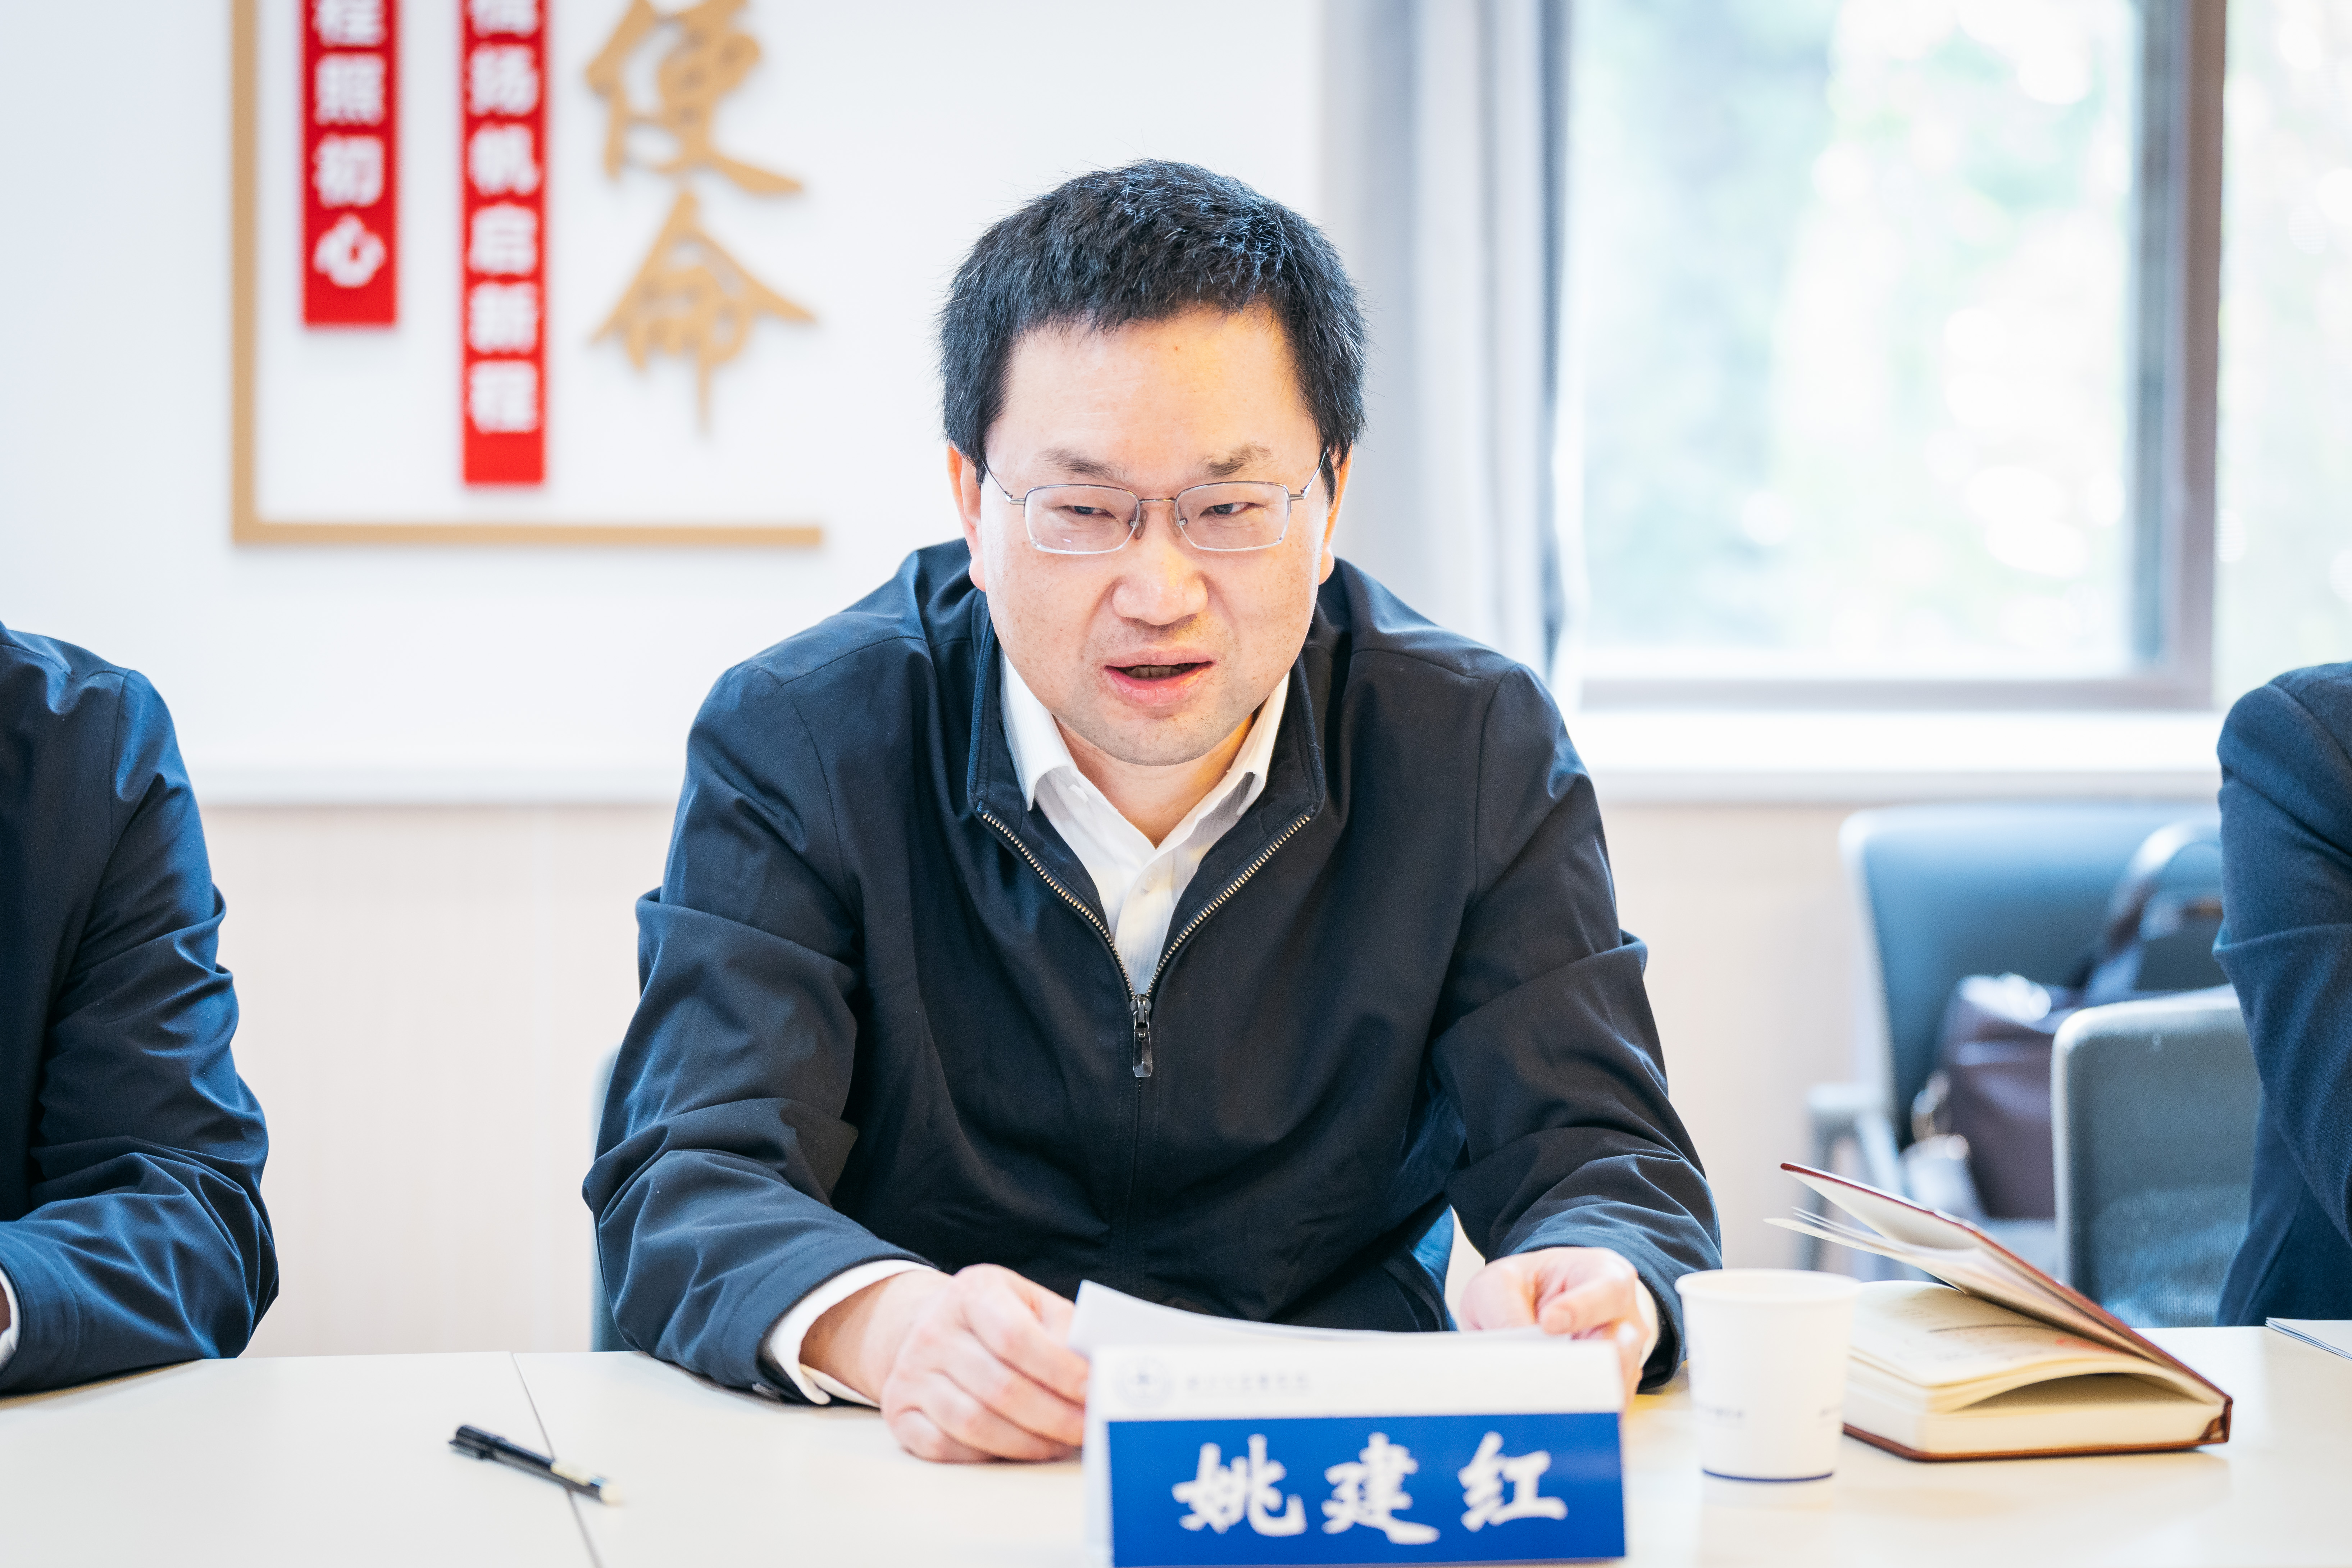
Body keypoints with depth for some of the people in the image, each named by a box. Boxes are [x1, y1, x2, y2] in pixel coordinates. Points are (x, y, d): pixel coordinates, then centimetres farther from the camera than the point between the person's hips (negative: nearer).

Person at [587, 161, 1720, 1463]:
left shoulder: (1485, 752, 0)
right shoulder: (795, 746, -4)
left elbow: (1601, 1155, -2)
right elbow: (686, 1180, -12)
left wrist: (1584, 1286, -28)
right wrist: (879, 1325, -35)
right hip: (920, 1463, -3)